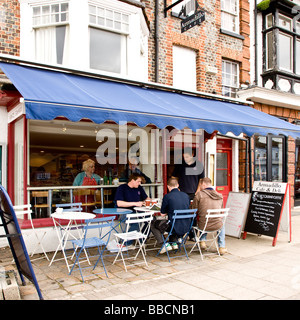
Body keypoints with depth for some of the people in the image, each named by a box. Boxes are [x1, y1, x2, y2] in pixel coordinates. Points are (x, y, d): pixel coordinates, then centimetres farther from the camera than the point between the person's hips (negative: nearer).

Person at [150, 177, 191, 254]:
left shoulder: (167, 196, -13)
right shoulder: (186, 195, 3)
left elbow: (163, 214, -4)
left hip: (175, 227, -6)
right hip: (186, 227, 6)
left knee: (153, 224, 16)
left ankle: (164, 244, 9)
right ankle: (174, 243, 32)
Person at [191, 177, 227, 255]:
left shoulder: (199, 194, -8)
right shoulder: (220, 196, 5)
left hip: (203, 226, -2)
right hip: (217, 226, 2)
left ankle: (202, 241, 25)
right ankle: (221, 247, 32)